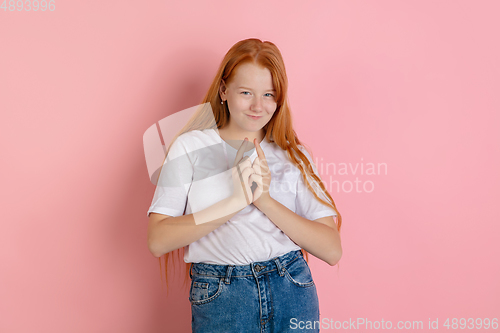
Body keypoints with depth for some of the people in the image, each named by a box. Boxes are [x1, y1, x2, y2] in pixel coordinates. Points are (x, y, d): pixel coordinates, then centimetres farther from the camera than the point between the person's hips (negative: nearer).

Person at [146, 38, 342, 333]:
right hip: (218, 301, -2)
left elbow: (332, 250, -5)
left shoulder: (294, 155, 5)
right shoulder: (190, 147, 0)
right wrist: (235, 201, -20)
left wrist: (264, 199, -16)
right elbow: (158, 241, -11)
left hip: (293, 297, 2)